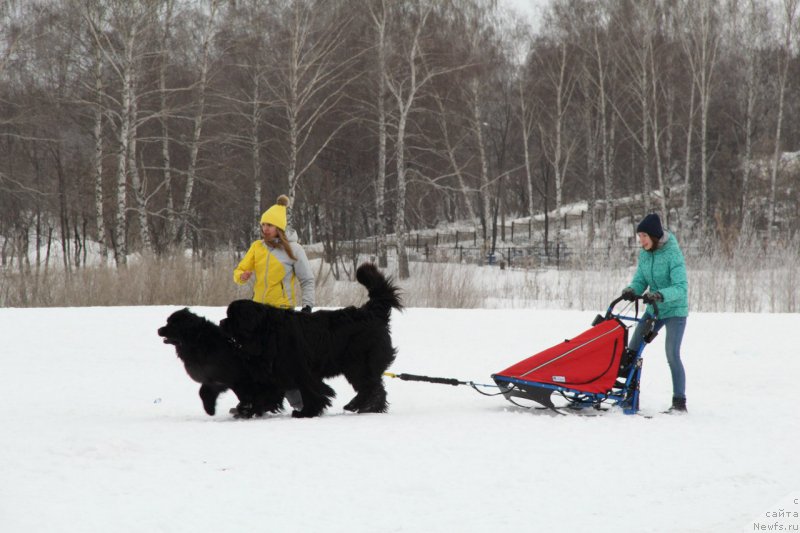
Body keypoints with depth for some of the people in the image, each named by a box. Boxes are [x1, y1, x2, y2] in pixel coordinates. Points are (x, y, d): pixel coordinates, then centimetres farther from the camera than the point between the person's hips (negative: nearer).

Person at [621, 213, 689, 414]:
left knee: (672, 355, -14)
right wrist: (631, 290, -18)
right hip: (654, 309, 7)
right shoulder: (644, 254, 0)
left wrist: (659, 295, -41)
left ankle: (679, 402, -6)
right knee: (632, 350, 6)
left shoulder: (672, 254, -21)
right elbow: (640, 280, 4)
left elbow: (681, 288, -27)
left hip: (675, 310, -7)